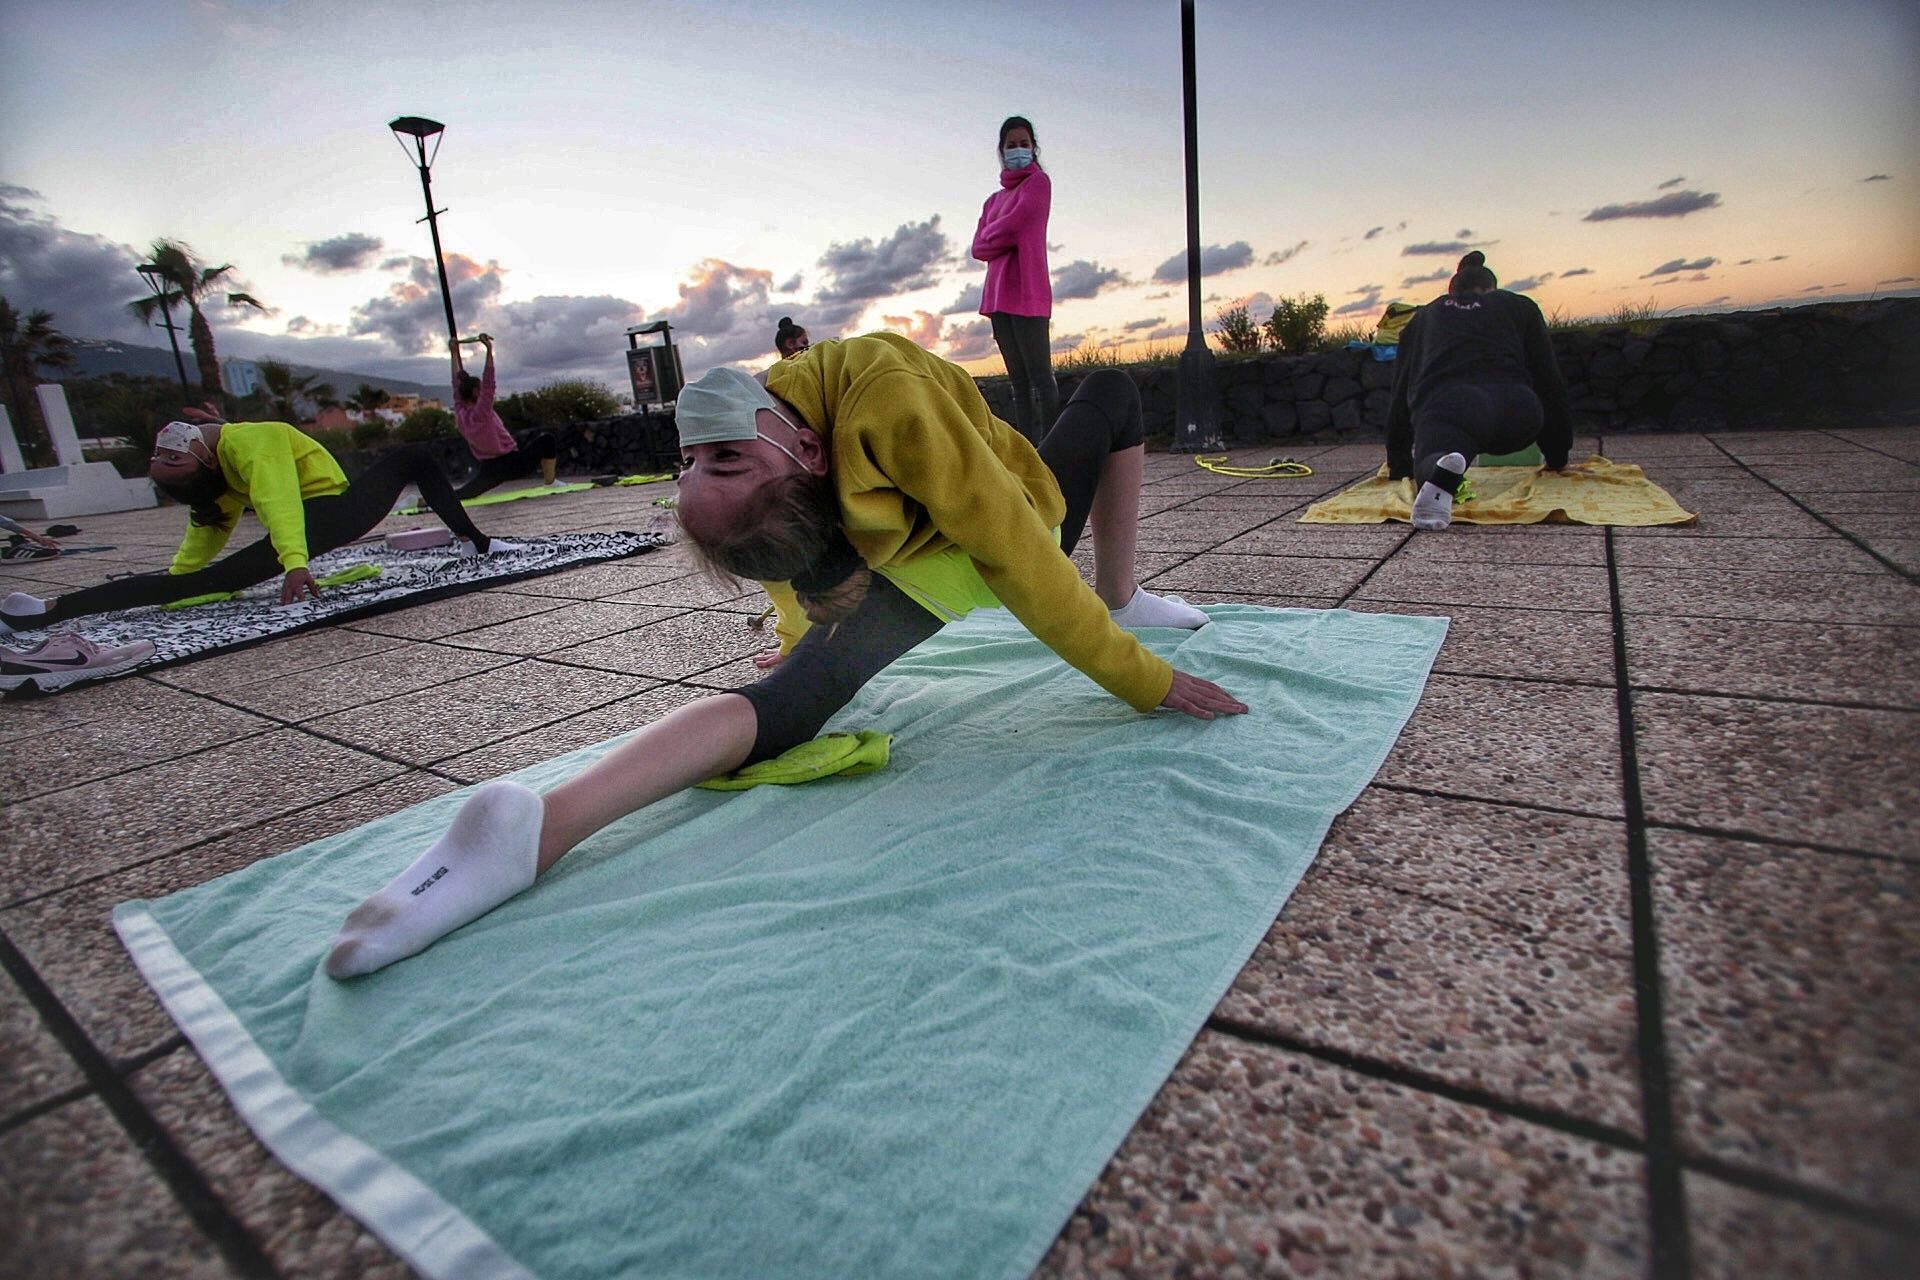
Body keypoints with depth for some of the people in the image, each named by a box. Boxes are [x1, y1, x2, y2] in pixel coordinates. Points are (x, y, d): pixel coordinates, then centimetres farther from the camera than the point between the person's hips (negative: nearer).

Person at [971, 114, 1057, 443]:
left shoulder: (1038, 181, 5)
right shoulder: (994, 199, 25)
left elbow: (1013, 225, -8)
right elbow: (978, 248, 12)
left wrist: (991, 236, 8)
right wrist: (1004, 240, -3)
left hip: (1027, 291, -8)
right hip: (1000, 295, 8)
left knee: (1040, 377, -12)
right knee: (1019, 380, 5)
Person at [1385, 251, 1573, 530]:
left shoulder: (1423, 316, 34)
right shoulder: (1519, 306, 32)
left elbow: (1400, 395, 32)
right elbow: (1550, 383, 30)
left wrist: (1399, 464, 42)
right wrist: (1557, 458, 38)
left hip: (1442, 402, -2)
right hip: (1514, 408, 2)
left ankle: (1441, 469, -43)